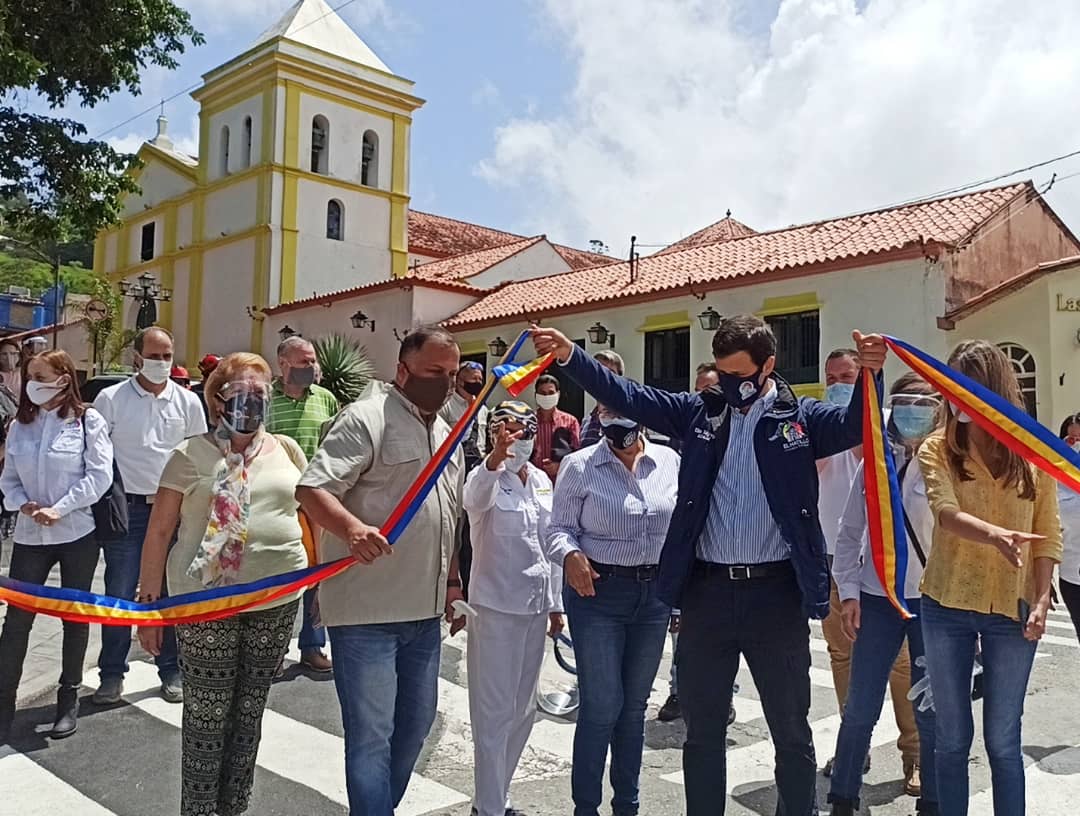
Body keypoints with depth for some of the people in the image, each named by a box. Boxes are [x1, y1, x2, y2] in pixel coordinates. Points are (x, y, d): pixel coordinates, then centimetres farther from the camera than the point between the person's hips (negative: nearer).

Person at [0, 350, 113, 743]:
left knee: (75, 616, 9)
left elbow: (99, 475, -12)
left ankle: (69, 697, 24)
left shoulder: (88, 420, -6)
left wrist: (59, 509, -17)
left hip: (77, 533, -3)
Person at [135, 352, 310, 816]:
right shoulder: (191, 455, -4)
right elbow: (159, 531, -1)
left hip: (277, 600, 3)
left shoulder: (286, 450, 5)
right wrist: (148, 603, -2)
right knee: (208, 715, 5)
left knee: (249, 711, 15)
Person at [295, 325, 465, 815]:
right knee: (371, 736, -1)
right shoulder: (367, 418, -11)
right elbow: (311, 489, -22)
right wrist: (351, 527, -39)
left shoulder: (446, 433, 15)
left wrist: (453, 581, 24)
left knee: (416, 722, 19)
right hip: (366, 609, -8)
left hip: (424, 610, 9)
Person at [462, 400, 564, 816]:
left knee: (523, 709, 16)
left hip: (535, 605, 7)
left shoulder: (542, 481, 7)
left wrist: (555, 603, 15)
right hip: (496, 606, -7)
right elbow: (474, 497, -38)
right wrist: (495, 458, -57)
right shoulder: (487, 478, -12)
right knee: (494, 712, 0)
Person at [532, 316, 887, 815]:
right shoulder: (700, 411, 5)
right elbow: (628, 397, 0)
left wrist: (870, 375, -37)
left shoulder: (801, 417, -1)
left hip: (776, 591, -2)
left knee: (791, 731, 14)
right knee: (703, 730, 15)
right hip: (707, 589, 2)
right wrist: (568, 356, -11)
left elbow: (855, 425, -17)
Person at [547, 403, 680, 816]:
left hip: (655, 592, 4)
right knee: (602, 705, -2)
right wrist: (570, 556, -26)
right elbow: (559, 527, -6)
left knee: (635, 704, 15)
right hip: (598, 592, -3)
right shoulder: (580, 466, -7)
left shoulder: (669, 461, 2)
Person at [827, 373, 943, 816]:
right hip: (878, 598, 2)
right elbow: (850, 531, 6)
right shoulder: (875, 462, 4)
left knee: (930, 710, 9)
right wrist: (848, 592, 1)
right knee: (859, 708, 6)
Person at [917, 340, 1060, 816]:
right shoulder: (937, 450, -3)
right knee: (952, 737, 10)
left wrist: (1041, 599, -6)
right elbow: (946, 514, -19)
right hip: (947, 606, 0)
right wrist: (995, 535, -38)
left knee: (1003, 740, 8)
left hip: (1012, 610, 0)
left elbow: (1048, 535, 5)